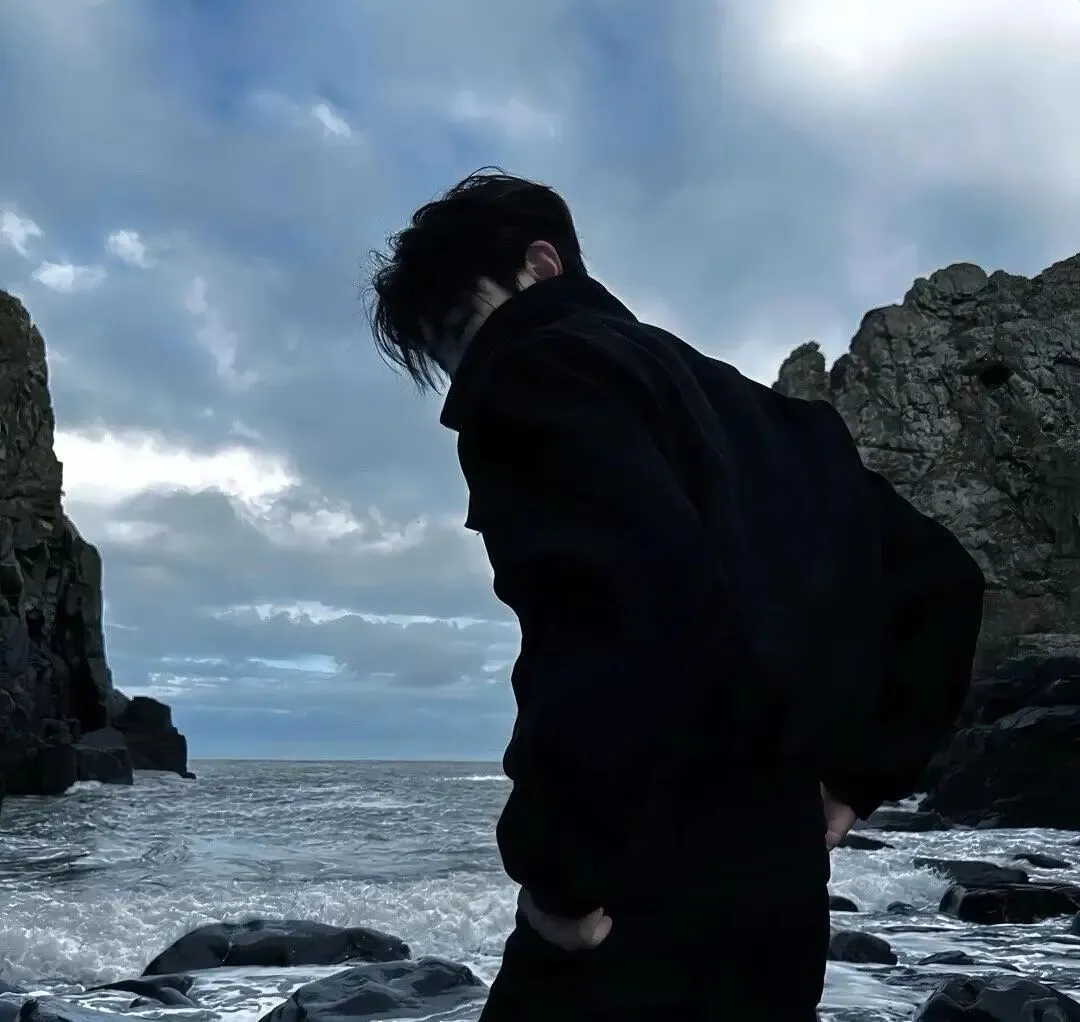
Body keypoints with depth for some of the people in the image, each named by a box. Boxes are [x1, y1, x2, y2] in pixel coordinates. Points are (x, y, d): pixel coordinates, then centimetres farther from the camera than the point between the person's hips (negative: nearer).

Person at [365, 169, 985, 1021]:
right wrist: (854, 776, 17)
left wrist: (562, 869, -18)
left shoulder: (538, 375, -6)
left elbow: (630, 597, -27)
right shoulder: (742, 407, 20)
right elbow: (936, 580, 22)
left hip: (645, 903, -9)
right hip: (779, 884, 9)